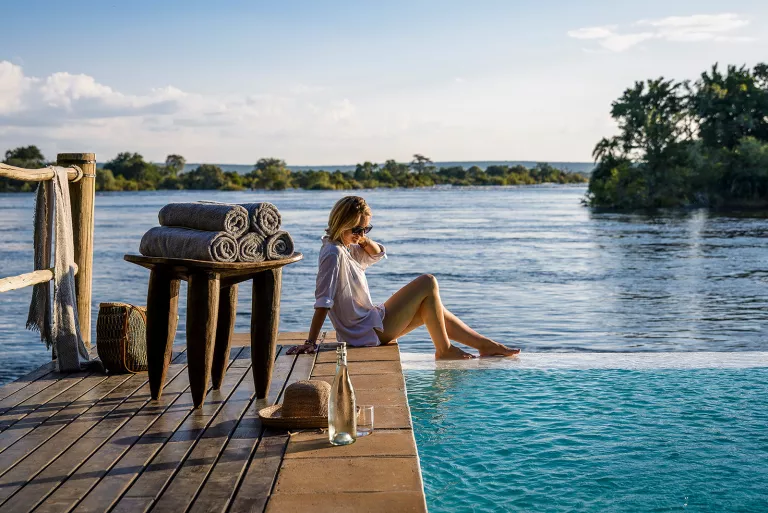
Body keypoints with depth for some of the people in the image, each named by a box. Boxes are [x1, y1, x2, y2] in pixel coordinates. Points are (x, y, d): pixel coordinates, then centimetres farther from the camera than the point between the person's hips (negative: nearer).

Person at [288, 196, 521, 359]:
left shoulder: (345, 248, 7)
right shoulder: (334, 254, -21)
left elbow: (378, 253, 21)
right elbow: (323, 301, -26)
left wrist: (364, 239, 0)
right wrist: (310, 343, -29)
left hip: (371, 324, 10)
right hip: (371, 333, -10)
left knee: (434, 310, 20)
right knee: (428, 283, -8)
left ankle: (486, 345, 28)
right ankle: (444, 349, 3)